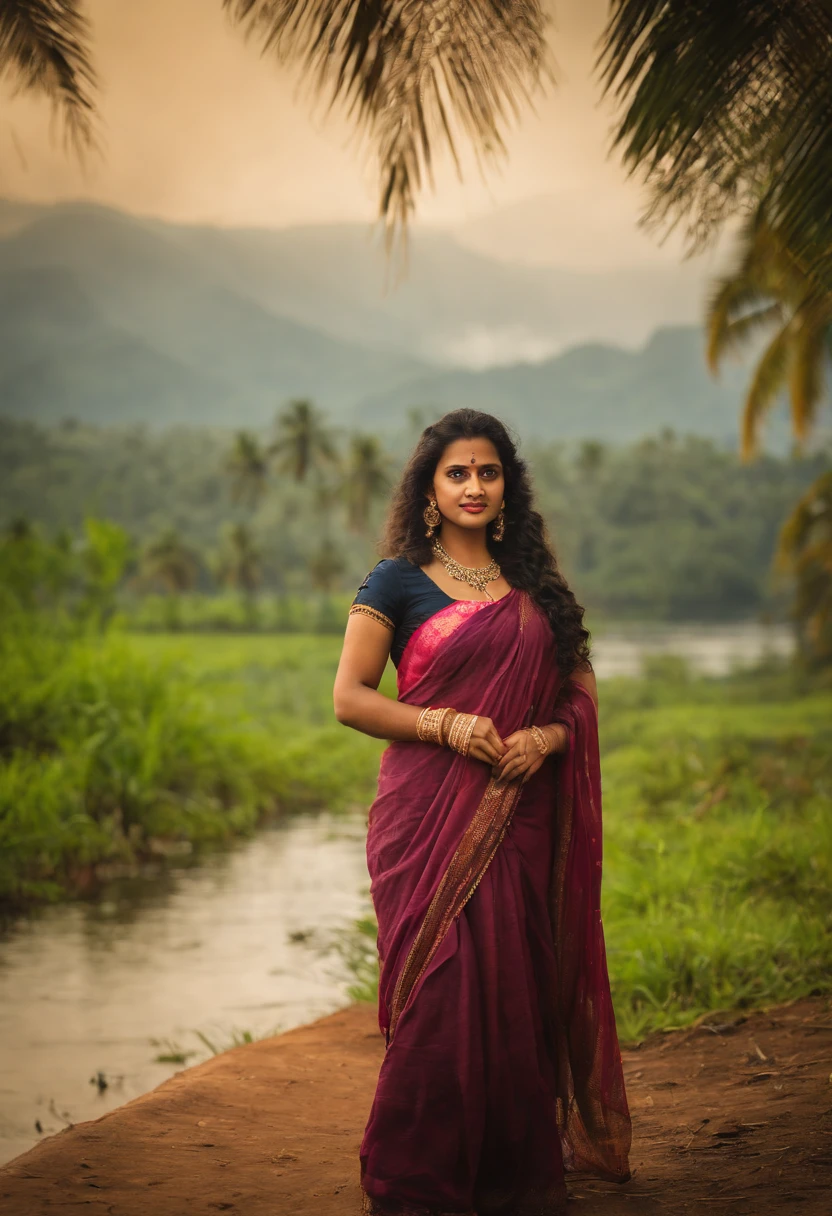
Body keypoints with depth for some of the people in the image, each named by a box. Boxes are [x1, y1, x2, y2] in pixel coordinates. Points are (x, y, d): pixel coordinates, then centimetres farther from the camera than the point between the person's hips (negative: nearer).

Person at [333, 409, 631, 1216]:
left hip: (520, 817, 4)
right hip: (430, 815, -3)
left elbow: (580, 693, 14)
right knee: (440, 991, -7)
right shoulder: (398, 581, 2)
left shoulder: (534, 588, 14)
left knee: (518, 987, 3)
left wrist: (546, 737, -7)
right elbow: (350, 698, -3)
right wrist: (446, 726, -14)